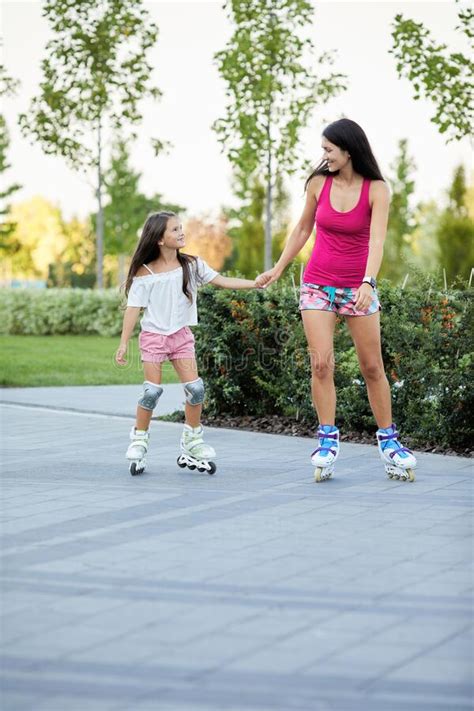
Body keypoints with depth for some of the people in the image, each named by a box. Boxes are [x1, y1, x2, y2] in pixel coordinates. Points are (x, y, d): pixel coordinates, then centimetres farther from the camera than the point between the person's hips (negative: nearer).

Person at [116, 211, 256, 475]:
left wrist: (255, 283, -13)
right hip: (153, 335, -3)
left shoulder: (191, 265, 0)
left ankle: (192, 444, 10)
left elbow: (222, 281, -3)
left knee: (195, 388, -4)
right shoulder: (145, 273, -9)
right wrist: (124, 344, -10)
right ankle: (139, 441, 9)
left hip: (181, 334, 3)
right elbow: (134, 308, -7)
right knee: (153, 390, -8)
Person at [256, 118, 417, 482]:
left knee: (372, 367, 2)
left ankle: (389, 440, 13)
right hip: (318, 284, 2)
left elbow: (377, 239, -22)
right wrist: (277, 269, 12)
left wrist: (367, 283, -37)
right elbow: (302, 229, 11)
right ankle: (328, 440, 1)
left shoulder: (377, 189, -11)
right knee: (321, 364, -7)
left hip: (359, 285, -2)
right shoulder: (319, 183, -2)